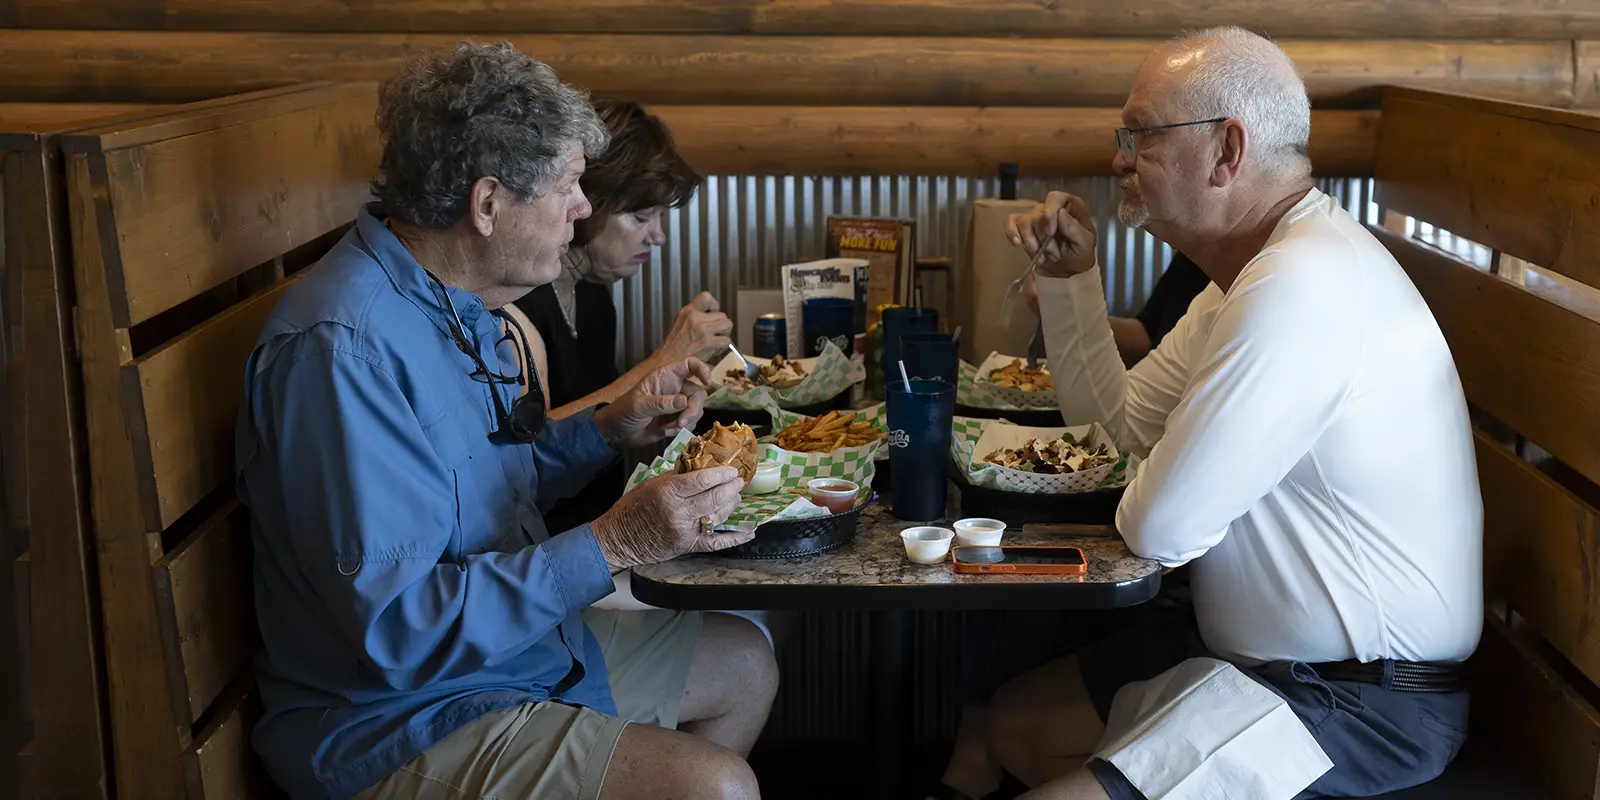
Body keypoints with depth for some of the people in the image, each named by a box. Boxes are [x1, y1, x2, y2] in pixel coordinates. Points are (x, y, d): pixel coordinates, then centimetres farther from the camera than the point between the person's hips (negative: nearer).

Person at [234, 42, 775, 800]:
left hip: (521, 645, 10)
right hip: (391, 721, -10)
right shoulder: (344, 345, -28)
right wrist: (614, 544, -31)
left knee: (746, 666, 19)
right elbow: (398, 628, -31)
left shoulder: (460, 303, 5)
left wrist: (609, 428, 2)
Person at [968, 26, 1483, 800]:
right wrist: (1068, 277, 6)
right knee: (1015, 721, 16)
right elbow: (1116, 420, 16)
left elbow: (1160, 528, -25)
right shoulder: (1254, 270, 8)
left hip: (1359, 704, -10)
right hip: (1258, 650, 10)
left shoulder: (1306, 285, -28)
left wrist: (1151, 496, -2)